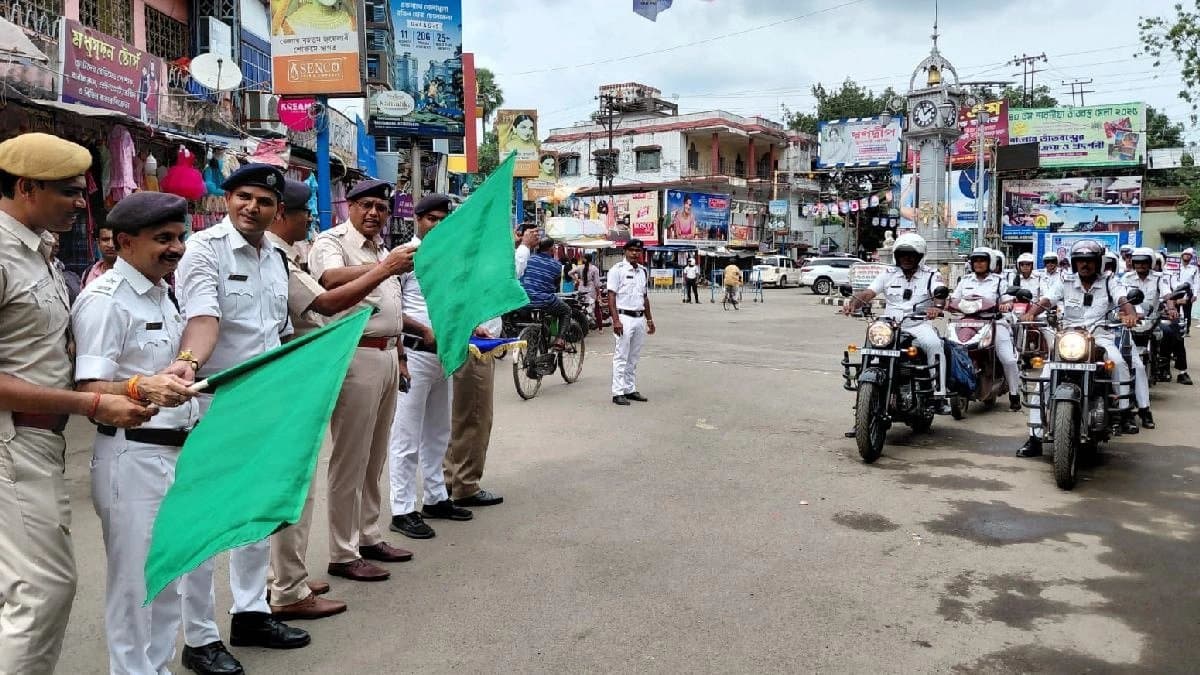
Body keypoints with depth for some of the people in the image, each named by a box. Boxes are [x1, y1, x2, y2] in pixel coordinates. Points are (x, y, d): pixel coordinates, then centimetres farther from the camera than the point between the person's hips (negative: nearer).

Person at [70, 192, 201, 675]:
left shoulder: (161, 294, 14)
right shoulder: (105, 299, -13)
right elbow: (89, 390, -21)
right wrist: (142, 389, -36)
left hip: (177, 452, 9)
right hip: (133, 458, -9)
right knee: (135, 582, 1)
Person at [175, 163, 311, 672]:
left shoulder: (275, 257, 12)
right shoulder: (205, 248, -10)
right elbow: (203, 318, -25)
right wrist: (188, 362, -44)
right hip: (216, 399, -7)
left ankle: (250, 613, 30)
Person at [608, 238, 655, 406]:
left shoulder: (644, 271, 14)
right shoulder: (617, 269, -7)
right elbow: (611, 296, -11)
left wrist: (649, 319, 20)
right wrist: (616, 320, -18)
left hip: (640, 318, 7)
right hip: (624, 318, -7)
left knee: (634, 358, 12)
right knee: (621, 357, -5)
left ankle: (631, 389, 19)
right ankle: (618, 392, -2)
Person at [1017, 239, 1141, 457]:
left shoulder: (1108, 283, 8)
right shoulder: (1065, 282, 9)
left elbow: (1123, 301, -8)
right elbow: (1045, 301, -4)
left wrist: (1130, 314, -32)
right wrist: (1031, 313, -27)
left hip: (1099, 335, 0)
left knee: (1118, 361, -32)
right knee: (1045, 377, -18)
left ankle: (1124, 413, -13)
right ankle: (1035, 437, -17)